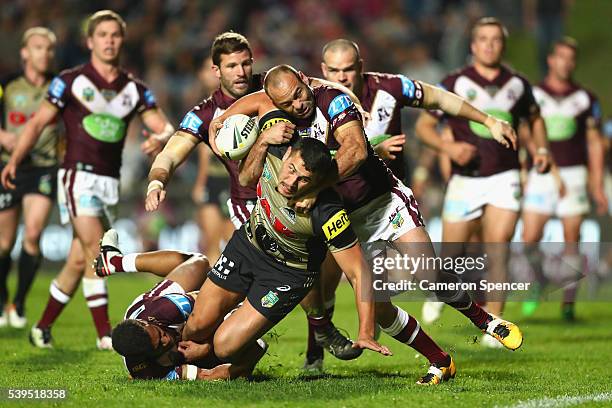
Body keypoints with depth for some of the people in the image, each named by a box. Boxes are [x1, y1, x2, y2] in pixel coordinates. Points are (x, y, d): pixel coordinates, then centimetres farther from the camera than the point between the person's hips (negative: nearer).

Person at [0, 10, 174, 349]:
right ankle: (105, 334, -14)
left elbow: (164, 127, 4)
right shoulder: (70, 81, -1)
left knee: (81, 261, 7)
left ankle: (43, 328, 21)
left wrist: (160, 138, -20)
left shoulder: (135, 89, 9)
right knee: (95, 249, -17)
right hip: (78, 176, -5)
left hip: (110, 182, 5)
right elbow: (38, 122, 2)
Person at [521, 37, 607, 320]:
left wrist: (597, 187, 6)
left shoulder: (585, 99, 8)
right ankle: (536, 284, 18)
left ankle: (568, 302, 6)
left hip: (573, 176, 0)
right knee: (529, 240, -8)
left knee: (571, 241, -1)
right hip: (540, 176, 0)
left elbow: (595, 143, 10)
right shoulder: (532, 95, 5)